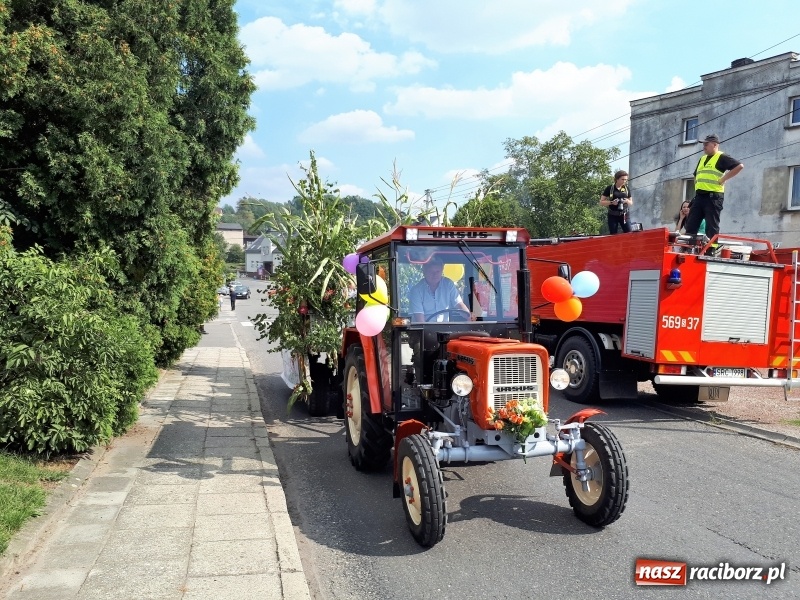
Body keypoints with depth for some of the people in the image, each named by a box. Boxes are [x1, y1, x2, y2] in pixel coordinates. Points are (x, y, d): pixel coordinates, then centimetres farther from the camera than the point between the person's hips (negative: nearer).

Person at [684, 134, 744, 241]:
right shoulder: (702, 159, 22)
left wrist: (723, 179, -13)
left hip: (713, 196, -8)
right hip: (699, 196, 8)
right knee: (691, 225, 3)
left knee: (711, 226, -6)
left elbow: (739, 166, -13)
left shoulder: (721, 157, -2)